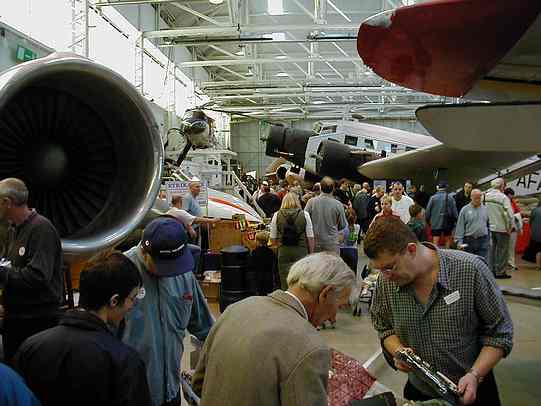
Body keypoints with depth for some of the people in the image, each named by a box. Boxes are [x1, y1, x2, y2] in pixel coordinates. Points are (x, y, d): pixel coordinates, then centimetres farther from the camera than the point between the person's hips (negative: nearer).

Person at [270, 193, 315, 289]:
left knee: (285, 284, 6)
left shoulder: (277, 215, 2)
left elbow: (273, 239, 3)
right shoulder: (304, 214, -1)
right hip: (301, 251, -1)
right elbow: (310, 238, -2)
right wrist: (311, 253, 7)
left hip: (283, 252, 1)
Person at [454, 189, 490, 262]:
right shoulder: (465, 210, 1)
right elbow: (460, 227, -1)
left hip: (483, 241, 1)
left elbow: (489, 225, 15)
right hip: (469, 241, -1)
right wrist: (459, 242, -7)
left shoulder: (485, 209, 9)